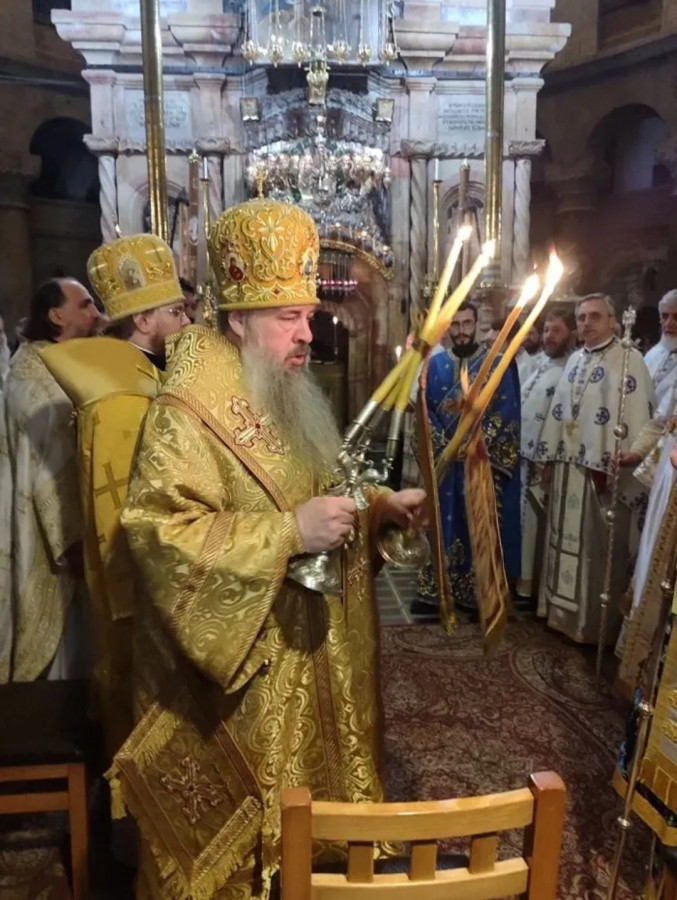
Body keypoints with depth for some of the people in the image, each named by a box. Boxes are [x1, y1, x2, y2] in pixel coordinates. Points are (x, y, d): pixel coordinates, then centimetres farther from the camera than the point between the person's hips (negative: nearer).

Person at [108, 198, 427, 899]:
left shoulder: (288, 396, 8)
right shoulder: (190, 411, -20)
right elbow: (158, 531, -28)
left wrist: (377, 504, 2)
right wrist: (289, 533, -32)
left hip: (305, 646, 8)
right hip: (234, 662, -8)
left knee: (302, 796, 24)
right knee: (235, 822, 12)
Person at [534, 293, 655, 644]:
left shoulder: (629, 360, -7)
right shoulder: (575, 360, 15)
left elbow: (634, 417, -15)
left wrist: (612, 467, -19)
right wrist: (550, 456, 11)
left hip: (602, 469, -7)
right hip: (567, 466, 7)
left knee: (598, 548, 1)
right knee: (564, 539, 14)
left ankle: (595, 622, 14)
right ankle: (562, 610, 28)